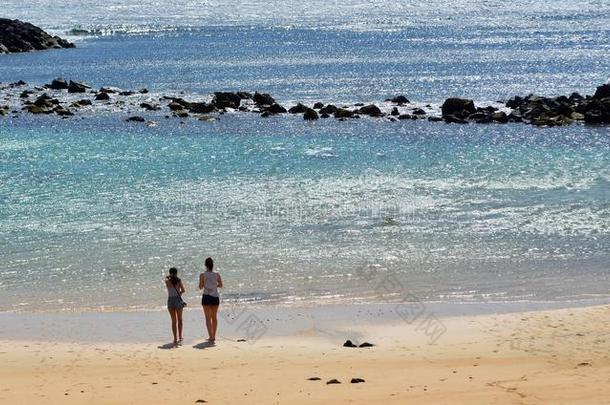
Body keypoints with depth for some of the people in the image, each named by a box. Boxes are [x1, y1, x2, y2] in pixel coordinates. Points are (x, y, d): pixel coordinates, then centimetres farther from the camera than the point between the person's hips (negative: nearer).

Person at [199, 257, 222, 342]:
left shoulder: (203, 275, -8)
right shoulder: (217, 275, -1)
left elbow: (200, 287, -5)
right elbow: (220, 285, 10)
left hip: (207, 297, -3)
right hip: (215, 297, 3)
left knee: (208, 318, -1)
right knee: (214, 317, 15)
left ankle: (211, 336, -12)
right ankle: (213, 336, 20)